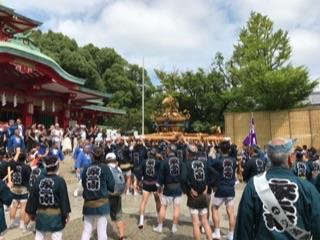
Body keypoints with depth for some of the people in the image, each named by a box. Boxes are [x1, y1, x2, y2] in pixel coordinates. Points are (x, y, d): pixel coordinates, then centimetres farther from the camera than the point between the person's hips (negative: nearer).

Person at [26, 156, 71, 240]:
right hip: (56, 215, -4)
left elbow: (32, 197, 3)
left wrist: (31, 212, 16)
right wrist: (66, 213, -3)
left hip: (41, 214, 4)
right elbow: (64, 199, -13)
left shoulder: (38, 179, -3)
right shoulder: (60, 181, -16)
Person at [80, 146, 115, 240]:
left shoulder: (86, 168, -4)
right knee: (102, 231, 8)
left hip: (88, 204, 3)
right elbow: (111, 185, -6)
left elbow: (83, 184, 6)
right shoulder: (105, 168, -10)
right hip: (102, 203, -3)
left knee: (86, 231, 17)